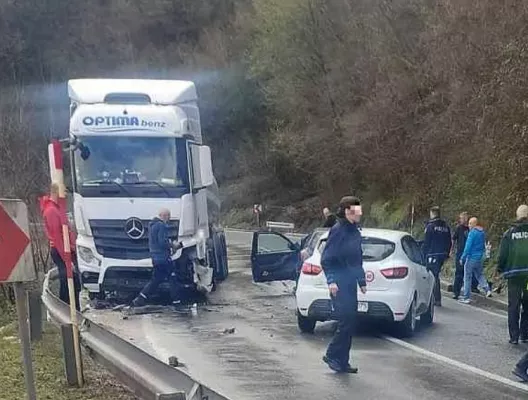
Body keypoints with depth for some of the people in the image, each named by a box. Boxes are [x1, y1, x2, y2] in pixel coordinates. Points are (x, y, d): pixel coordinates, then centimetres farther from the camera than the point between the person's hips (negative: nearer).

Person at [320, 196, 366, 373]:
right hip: (339, 285, -8)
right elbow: (326, 259, -12)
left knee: (349, 322, 8)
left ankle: (342, 362, 14)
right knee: (346, 320, -11)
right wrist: (331, 280, -19)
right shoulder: (338, 230, -11)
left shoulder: (355, 232, 13)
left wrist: (362, 282, 20)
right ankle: (332, 355, 4)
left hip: (351, 284, 8)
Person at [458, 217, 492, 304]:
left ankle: (466, 297, 3)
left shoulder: (472, 232, -16)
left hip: (472, 258, -8)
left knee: (467, 277, 1)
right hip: (480, 258, 8)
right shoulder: (482, 232, 8)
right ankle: (487, 289, 1)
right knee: (480, 275, 21)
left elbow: (468, 247, -17)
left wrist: (462, 258, -12)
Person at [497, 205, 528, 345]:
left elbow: (502, 254, -1)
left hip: (514, 274, -1)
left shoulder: (509, 233, -2)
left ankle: (514, 336, 0)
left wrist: (500, 269, 12)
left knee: (513, 307, 4)